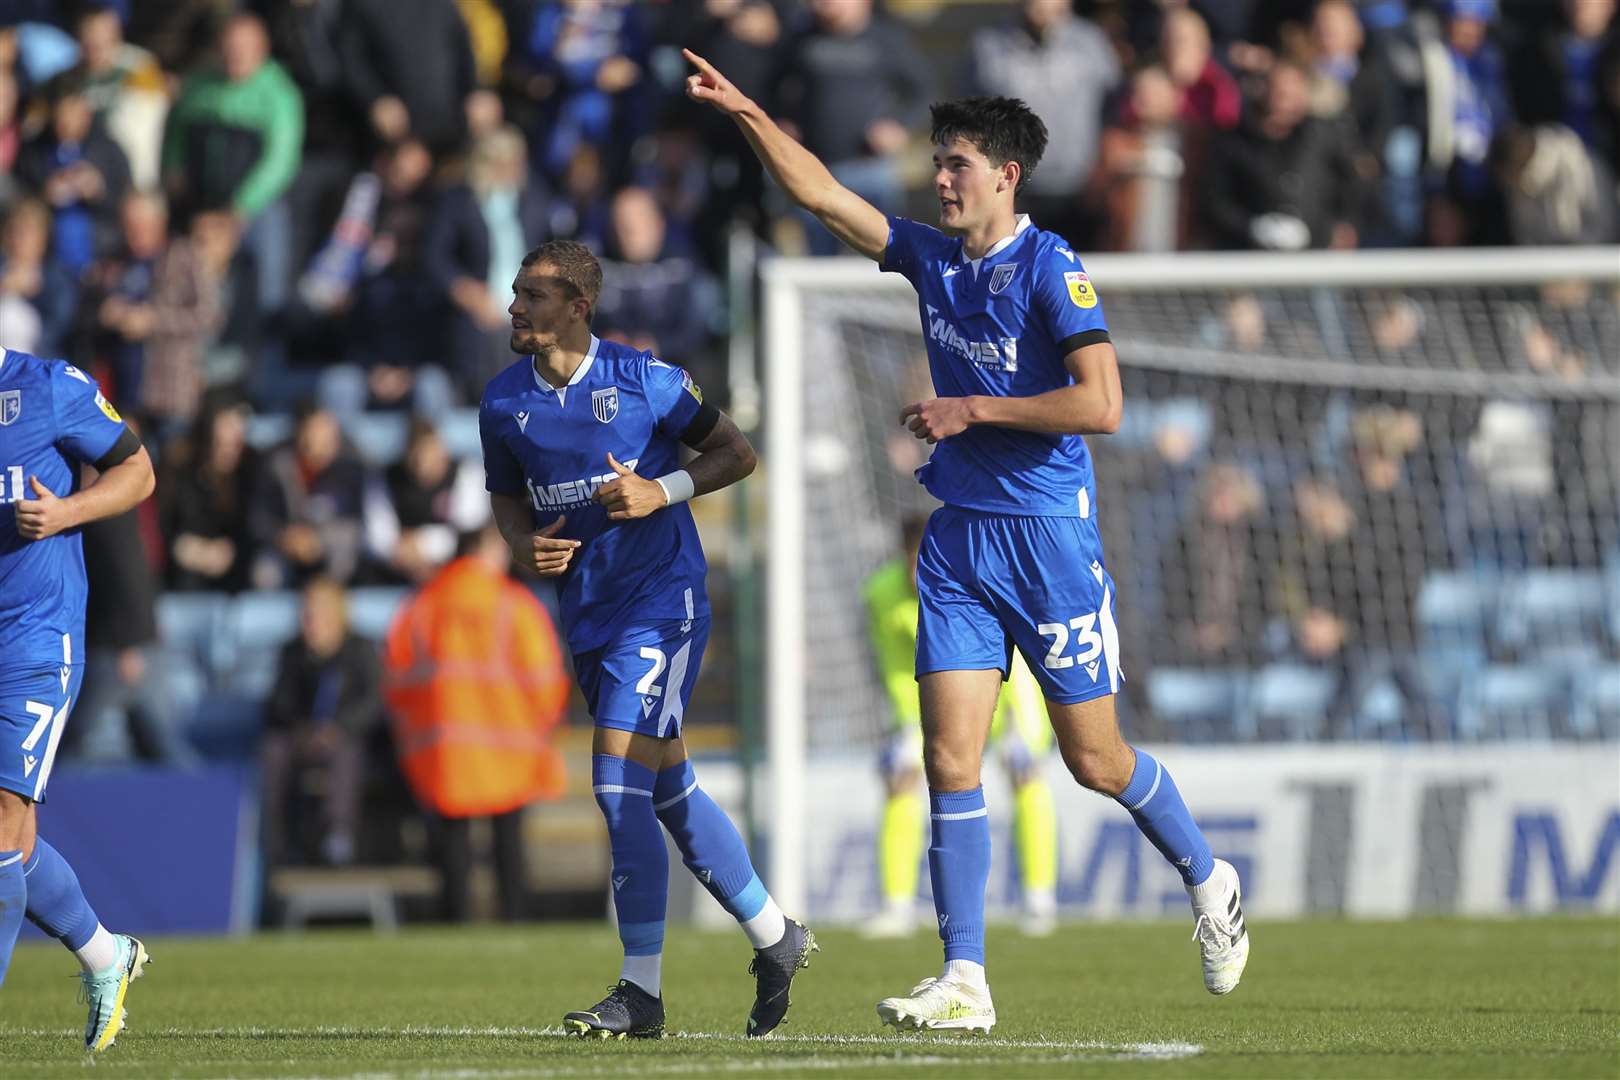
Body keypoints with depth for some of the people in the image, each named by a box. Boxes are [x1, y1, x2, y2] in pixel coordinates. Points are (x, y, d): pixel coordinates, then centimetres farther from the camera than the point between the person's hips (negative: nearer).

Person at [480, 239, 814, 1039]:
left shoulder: (644, 381, -10)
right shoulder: (504, 402, 3)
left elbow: (735, 454, -1)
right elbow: (506, 495, 18)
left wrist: (662, 491, -16)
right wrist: (524, 545, -4)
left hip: (661, 601, -6)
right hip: (586, 612, 6)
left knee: (619, 782, -16)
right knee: (669, 793, 13)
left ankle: (641, 991, -11)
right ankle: (774, 937, 31)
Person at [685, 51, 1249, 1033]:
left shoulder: (1050, 269, -12)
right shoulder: (931, 255, 8)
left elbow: (1100, 405, -18)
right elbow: (822, 194, 13)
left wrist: (973, 410, -15)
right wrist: (747, 114, 4)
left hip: (1049, 535, -6)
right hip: (960, 536, 6)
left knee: (1095, 759, 3)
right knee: (951, 756, -5)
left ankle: (1210, 882, 30)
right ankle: (965, 981, -5)